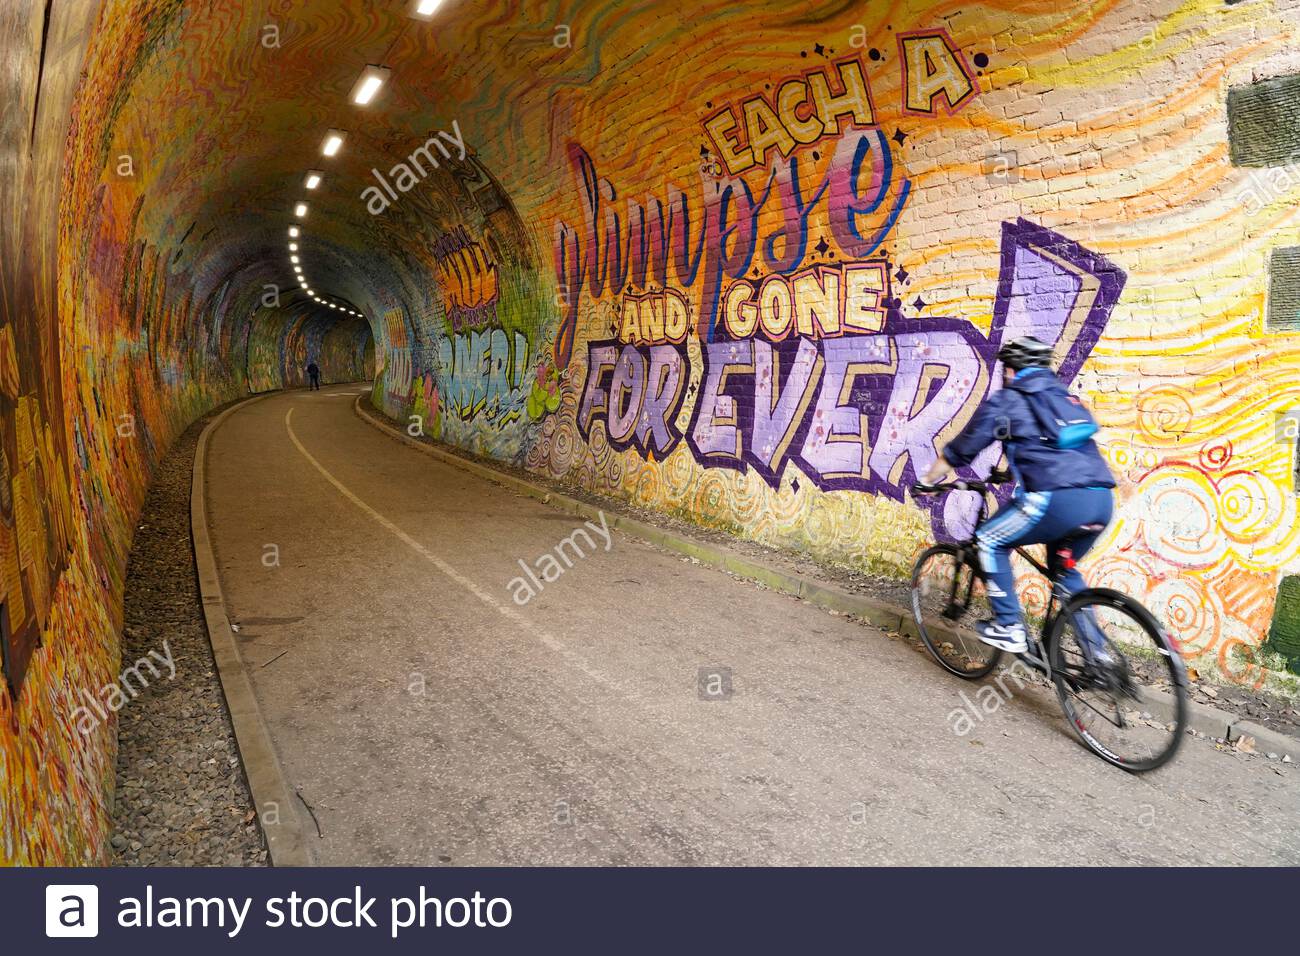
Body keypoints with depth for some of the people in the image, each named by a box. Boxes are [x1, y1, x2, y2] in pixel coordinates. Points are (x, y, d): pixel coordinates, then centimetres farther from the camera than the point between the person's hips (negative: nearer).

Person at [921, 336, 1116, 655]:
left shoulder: (1005, 401, 11)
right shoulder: (1066, 398, 29)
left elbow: (960, 450, 16)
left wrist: (929, 481, 31)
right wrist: (1013, 472, 56)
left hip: (1058, 499, -7)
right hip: (1102, 500, 7)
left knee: (990, 542, 15)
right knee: (1064, 567, 29)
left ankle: (1008, 626, 13)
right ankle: (1095, 646, 25)